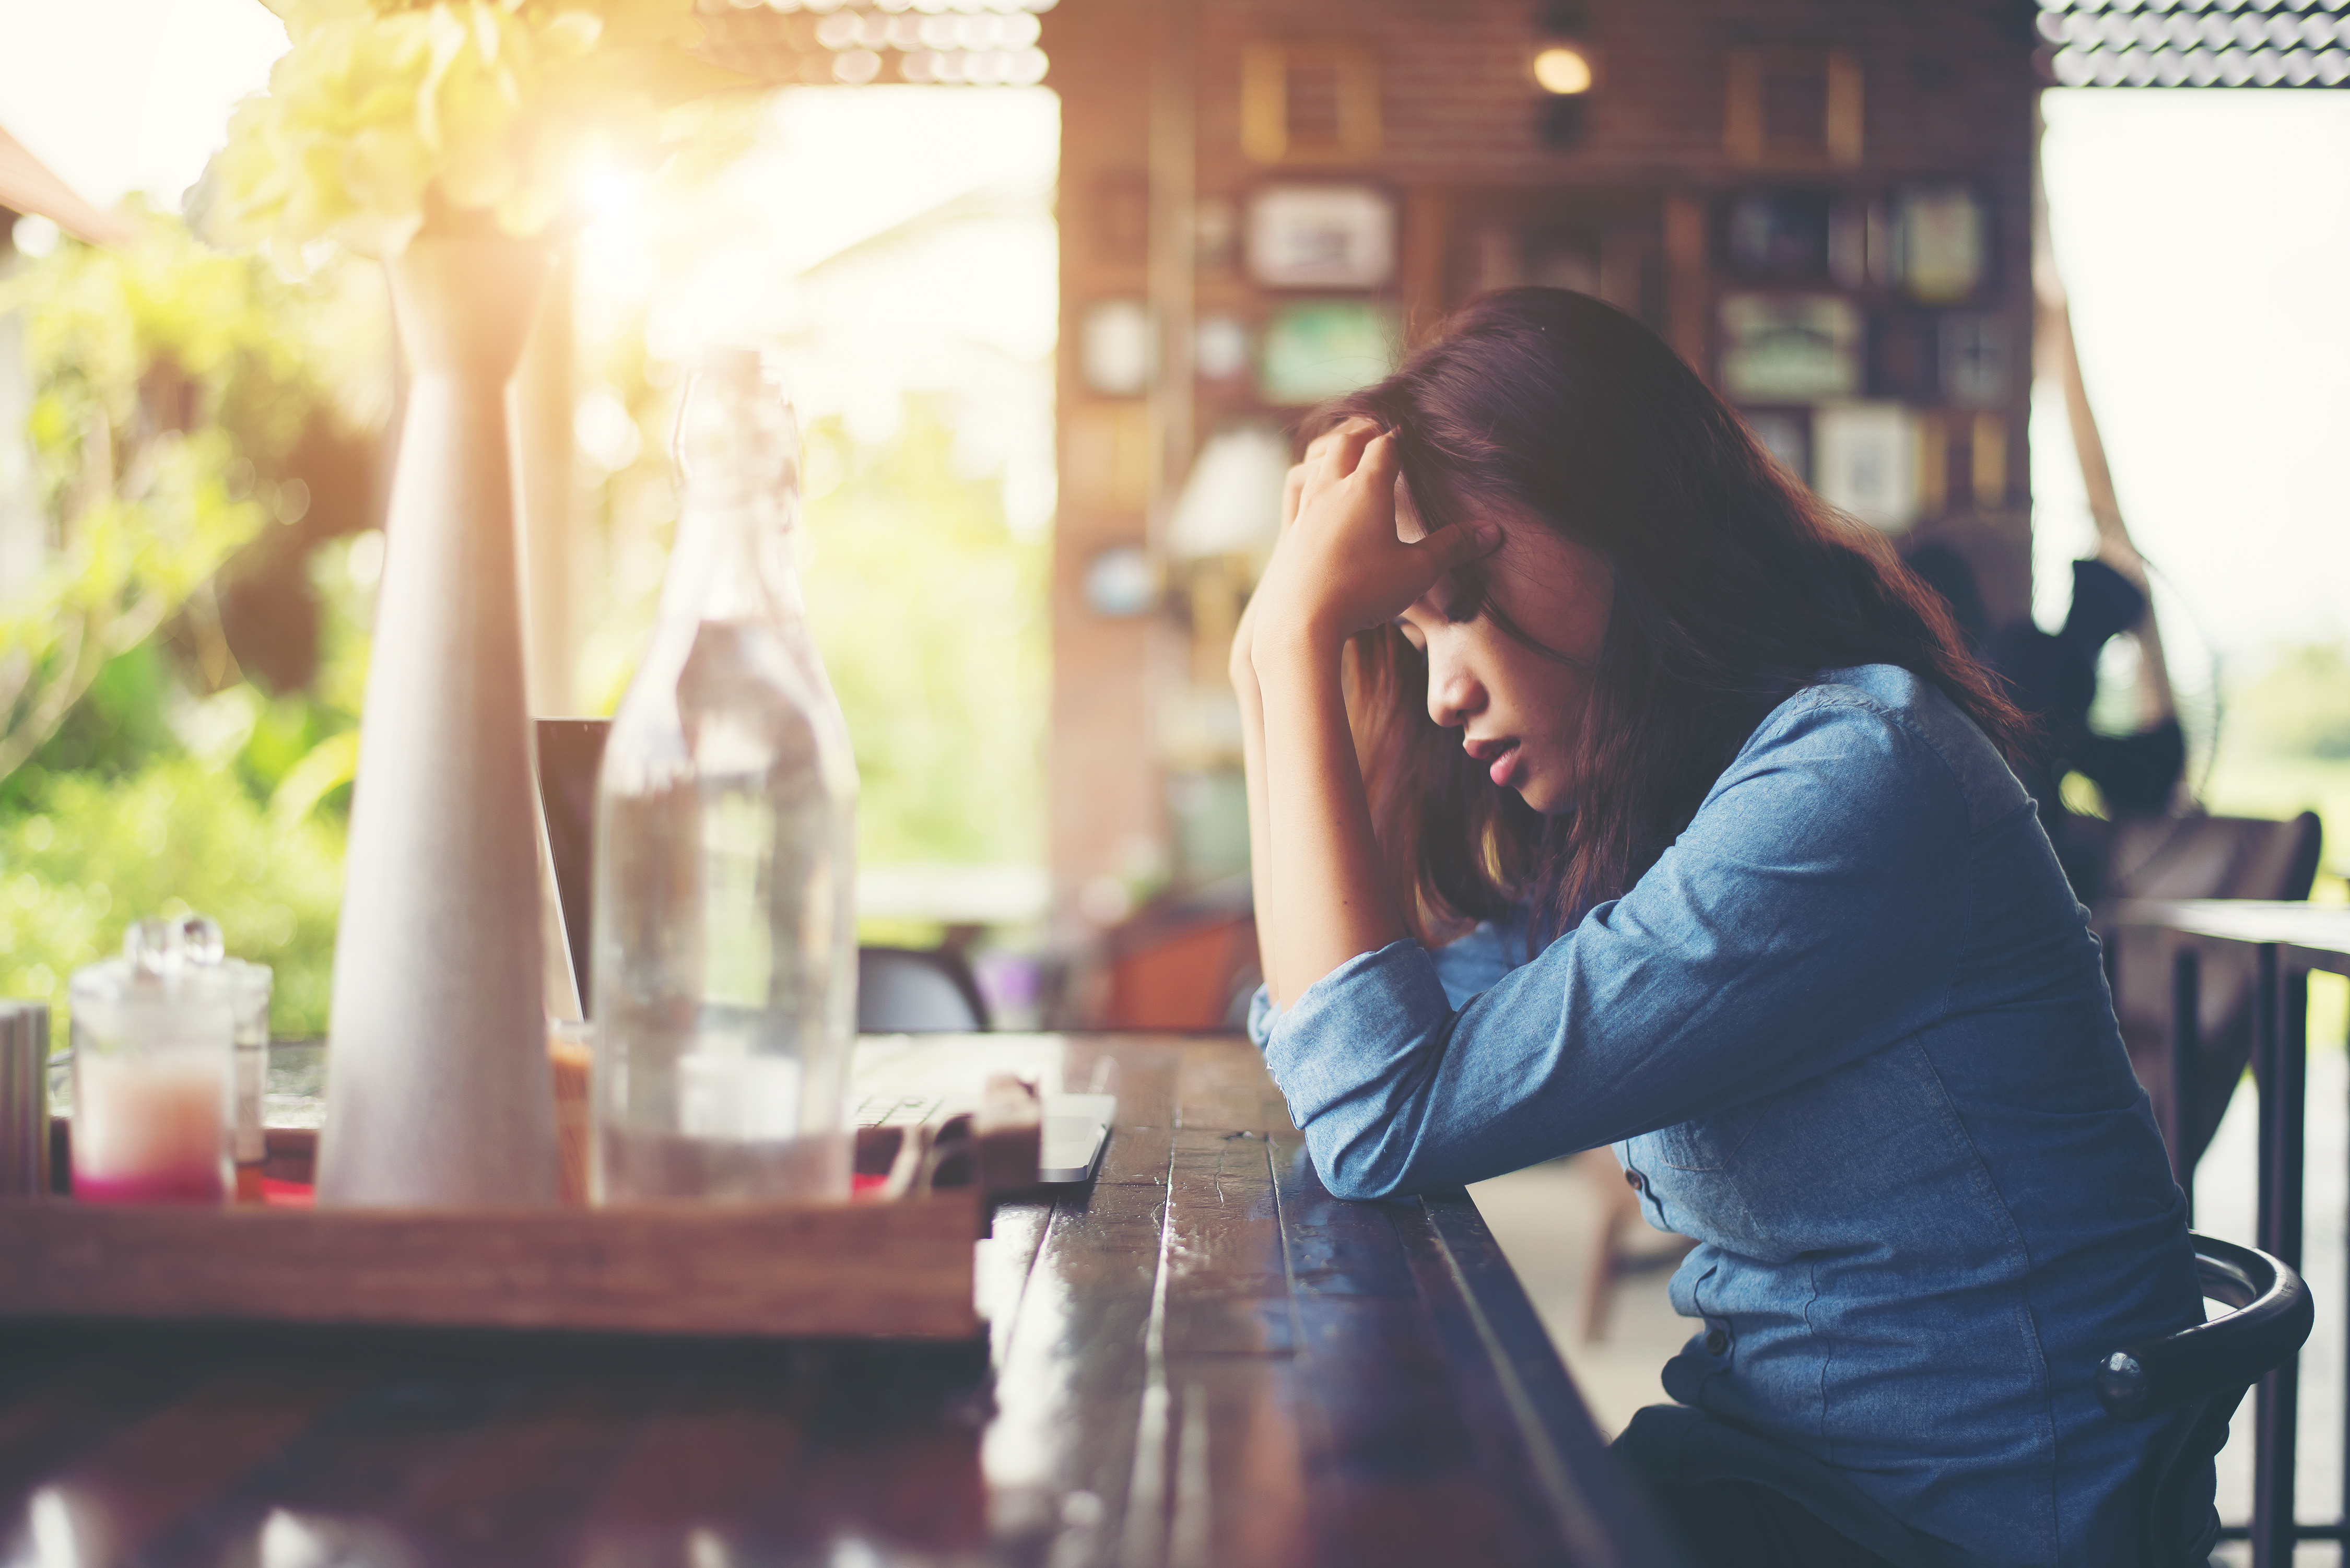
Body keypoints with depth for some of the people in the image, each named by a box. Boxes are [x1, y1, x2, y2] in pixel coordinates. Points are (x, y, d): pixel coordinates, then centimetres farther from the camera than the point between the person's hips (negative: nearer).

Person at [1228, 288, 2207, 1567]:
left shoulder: (1855, 779, -22)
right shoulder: (1642, 806, 6)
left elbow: (1383, 1118, -24)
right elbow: (1340, 1043, 7)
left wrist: (1305, 633, -18)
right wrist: (1278, 657, 4)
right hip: (1772, 1460, 8)